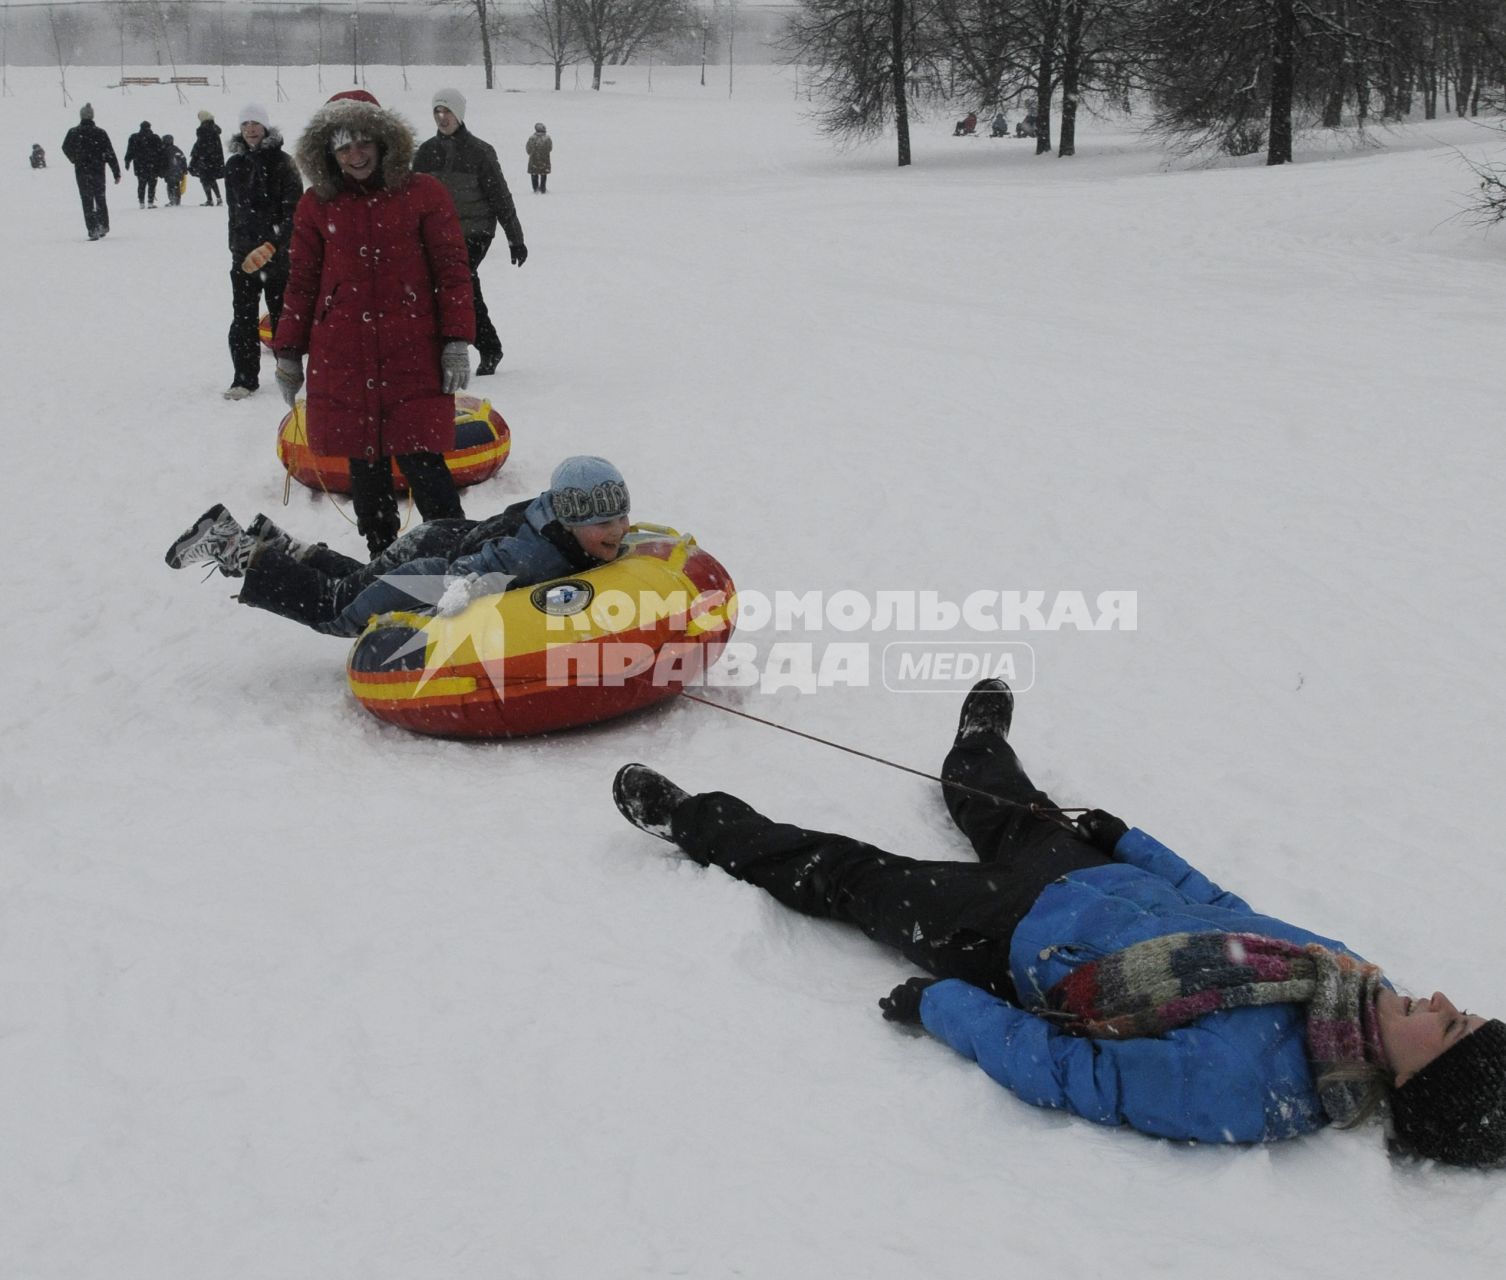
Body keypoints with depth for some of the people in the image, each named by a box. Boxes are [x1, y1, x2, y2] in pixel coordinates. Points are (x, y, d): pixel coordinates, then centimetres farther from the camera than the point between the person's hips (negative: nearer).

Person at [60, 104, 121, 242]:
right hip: (98, 171, 1)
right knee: (100, 199, 16)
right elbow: (110, 154, -5)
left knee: (87, 201, 1)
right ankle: (103, 227, 19)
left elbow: (66, 149, 11)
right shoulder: (100, 133, -3)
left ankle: (93, 230, -6)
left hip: (81, 172, -1)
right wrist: (117, 172, -1)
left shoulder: (73, 132, -3)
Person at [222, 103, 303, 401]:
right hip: (244, 253, 4)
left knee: (281, 314, 4)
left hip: (277, 252, -4)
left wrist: (273, 245, -20)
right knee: (243, 318, 2)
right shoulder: (234, 165, 10)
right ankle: (245, 378, 8)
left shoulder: (281, 163, -6)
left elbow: (292, 211, -11)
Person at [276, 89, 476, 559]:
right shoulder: (317, 204, 8)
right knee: (365, 467, 7)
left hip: (413, 356, -3)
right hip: (341, 358, 3)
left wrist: (457, 342, -5)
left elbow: (452, 271, 1)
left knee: (421, 460, -8)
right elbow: (303, 282, 13)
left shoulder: (423, 194, 1)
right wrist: (288, 352, 12)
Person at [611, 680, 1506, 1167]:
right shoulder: (1351, 977, -15)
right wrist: (1129, 839, 13)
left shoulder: (1245, 1090, -36)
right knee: (1025, 823, 33)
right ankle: (978, 751, 69)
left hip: (1014, 940, -6)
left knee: (846, 874, 6)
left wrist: (942, 1006, -22)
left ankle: (693, 824, 30)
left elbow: (1069, 1073, -31)